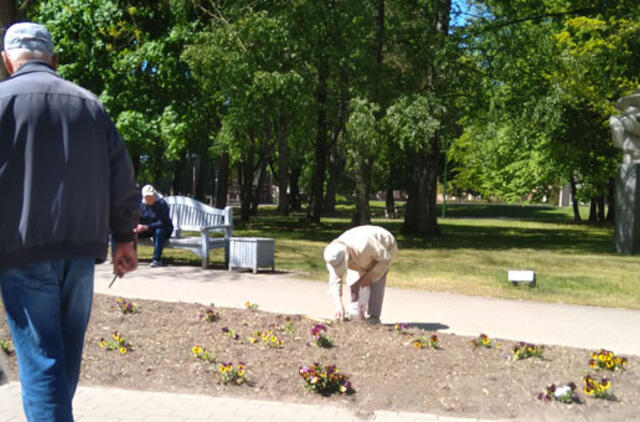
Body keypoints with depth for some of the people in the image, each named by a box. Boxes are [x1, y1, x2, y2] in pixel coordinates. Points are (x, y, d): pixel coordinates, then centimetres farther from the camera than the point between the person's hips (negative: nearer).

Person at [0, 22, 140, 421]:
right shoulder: (89, 103, 11)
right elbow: (123, 178, 11)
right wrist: (124, 238, 17)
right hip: (82, 251, 5)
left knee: (40, 359, -3)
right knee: (68, 354, 17)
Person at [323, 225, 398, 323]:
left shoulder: (364, 246, -46)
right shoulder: (335, 257, -29)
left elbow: (386, 259, -30)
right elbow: (335, 282, -24)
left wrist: (369, 276, -26)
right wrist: (339, 304, -35)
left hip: (385, 248, -5)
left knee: (376, 282, -20)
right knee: (353, 280, -9)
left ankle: (374, 316, -15)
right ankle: (357, 313, 1)